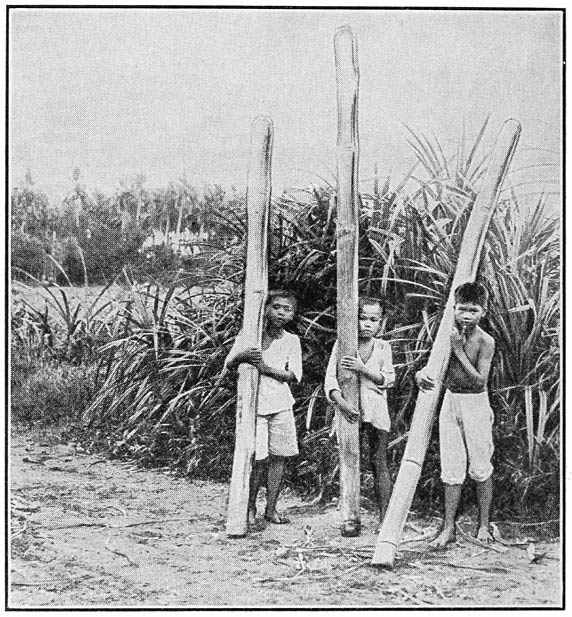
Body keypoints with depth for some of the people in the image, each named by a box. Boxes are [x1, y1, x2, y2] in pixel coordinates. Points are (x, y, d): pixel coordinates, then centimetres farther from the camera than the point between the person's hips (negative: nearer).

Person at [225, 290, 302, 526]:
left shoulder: (292, 340, 5)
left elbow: (293, 375, -4)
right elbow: (228, 364, -5)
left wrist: (265, 368, -18)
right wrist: (241, 356, -28)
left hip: (281, 405, 3)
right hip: (254, 405, -3)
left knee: (278, 457, 5)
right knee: (258, 459, -7)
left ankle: (271, 508, 17)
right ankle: (250, 507, 12)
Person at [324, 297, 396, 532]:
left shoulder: (383, 347, 7)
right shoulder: (342, 344, 2)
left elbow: (389, 379, -2)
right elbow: (330, 378, -5)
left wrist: (363, 369, -16)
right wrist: (340, 401, -21)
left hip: (376, 410, 0)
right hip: (349, 410, 0)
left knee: (379, 463, 0)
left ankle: (384, 516, 2)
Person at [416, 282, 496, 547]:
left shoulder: (485, 341, -13)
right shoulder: (448, 335, -1)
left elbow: (480, 381, -20)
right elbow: (433, 365, 3)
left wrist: (459, 351, -22)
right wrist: (421, 374, -20)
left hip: (476, 405, -4)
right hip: (450, 402, 4)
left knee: (480, 468, 6)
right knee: (451, 469, 6)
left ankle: (483, 525, 21)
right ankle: (448, 528, 13)